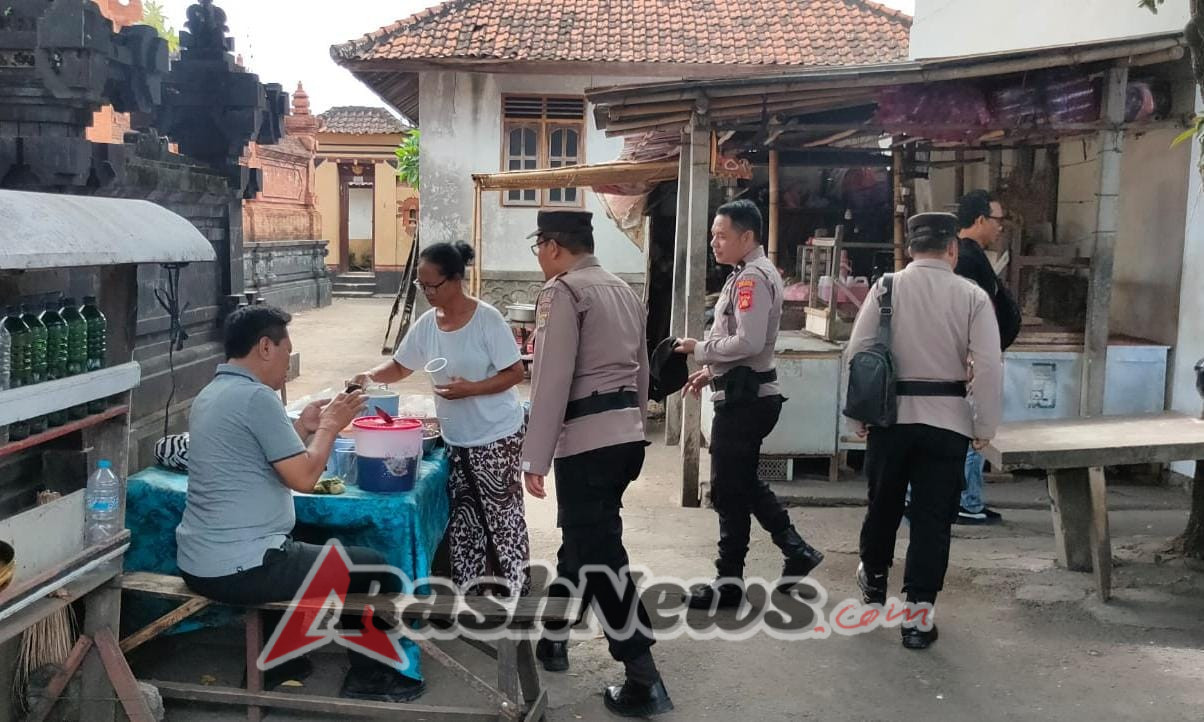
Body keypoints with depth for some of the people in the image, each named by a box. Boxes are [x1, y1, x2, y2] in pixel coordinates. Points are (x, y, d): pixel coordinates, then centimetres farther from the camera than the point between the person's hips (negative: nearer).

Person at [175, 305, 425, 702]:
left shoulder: (211, 393, 12)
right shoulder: (256, 396, -18)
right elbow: (303, 477, -17)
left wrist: (303, 426, 14)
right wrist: (330, 427, -3)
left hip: (197, 562, 10)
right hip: (238, 568, -10)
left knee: (300, 550, 37)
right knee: (375, 568, 3)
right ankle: (368, 676, 18)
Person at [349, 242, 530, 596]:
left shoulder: (486, 318, -15)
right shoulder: (427, 324, 2)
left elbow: (515, 373, -14)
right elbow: (400, 365, 12)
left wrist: (470, 388, -25)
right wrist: (371, 376, -8)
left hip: (495, 437, -6)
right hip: (457, 439, 6)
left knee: (501, 516, 1)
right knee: (464, 519, 11)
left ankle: (514, 595, 13)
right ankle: (470, 594, 23)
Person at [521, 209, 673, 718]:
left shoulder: (562, 291, -9)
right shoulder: (624, 291, 17)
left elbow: (551, 380, -16)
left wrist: (535, 458, -13)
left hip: (587, 440, -9)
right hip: (627, 433, 9)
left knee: (598, 553, -3)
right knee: (582, 536, 20)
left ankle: (644, 680, -1)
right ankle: (552, 637, 36)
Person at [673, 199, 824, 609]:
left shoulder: (753, 277, -17)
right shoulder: (748, 274, 15)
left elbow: (748, 342, -26)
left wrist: (699, 349, -14)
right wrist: (711, 370, 13)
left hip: (744, 399, -10)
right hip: (744, 394, 10)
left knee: (729, 491, 1)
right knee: (743, 484, 20)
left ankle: (728, 583, 13)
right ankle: (797, 552, 26)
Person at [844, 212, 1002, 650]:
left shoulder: (886, 288, -3)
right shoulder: (972, 296, -4)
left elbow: (856, 353, -5)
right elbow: (989, 368, -9)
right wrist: (984, 428, 1)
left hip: (889, 415, 1)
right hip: (947, 420, -1)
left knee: (883, 503, 20)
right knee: (933, 516, 6)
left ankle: (874, 577, 43)